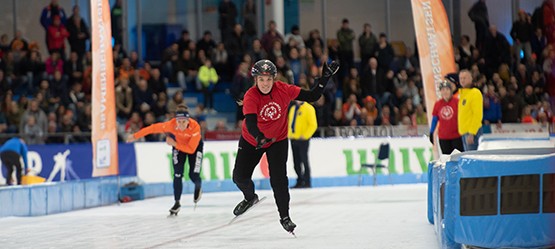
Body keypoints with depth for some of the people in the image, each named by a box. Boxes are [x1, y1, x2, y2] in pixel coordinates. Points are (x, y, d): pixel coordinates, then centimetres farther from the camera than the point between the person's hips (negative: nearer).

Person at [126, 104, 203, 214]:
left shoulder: (195, 127, -38)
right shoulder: (172, 124, -36)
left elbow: (191, 150, -34)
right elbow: (154, 128, -26)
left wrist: (174, 144, -33)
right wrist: (135, 136, -21)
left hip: (195, 146, -1)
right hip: (178, 145, 1)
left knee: (193, 175, -8)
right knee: (177, 175, -11)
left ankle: (198, 188, 29)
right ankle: (177, 203, 4)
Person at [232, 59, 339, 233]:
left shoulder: (284, 90, -20)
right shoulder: (251, 96, -26)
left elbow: (312, 96, -13)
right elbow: (250, 121, -39)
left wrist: (325, 77, -21)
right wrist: (259, 137, -58)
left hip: (278, 140, 0)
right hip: (251, 140, 0)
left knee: (278, 179, -10)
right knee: (240, 177, 4)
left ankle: (285, 217, 7)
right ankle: (250, 198, 38)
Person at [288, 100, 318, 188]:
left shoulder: (308, 108, -6)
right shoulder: (292, 108, 16)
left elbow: (313, 125, -11)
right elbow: (289, 122, 24)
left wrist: (305, 135, -16)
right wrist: (289, 134, 10)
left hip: (302, 140, -7)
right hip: (293, 139, 7)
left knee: (304, 160, -4)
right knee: (296, 162, 9)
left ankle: (306, 182, 0)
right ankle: (299, 182, 15)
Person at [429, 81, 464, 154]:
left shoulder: (457, 102, -6)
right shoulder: (437, 104, 3)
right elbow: (434, 120, 12)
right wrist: (431, 133, 12)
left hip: (457, 137, -3)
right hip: (443, 137, 3)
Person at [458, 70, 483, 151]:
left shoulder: (475, 93, -10)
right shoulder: (462, 93, 17)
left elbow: (478, 115, -16)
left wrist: (471, 133, -21)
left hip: (472, 132, -9)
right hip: (464, 132, 9)